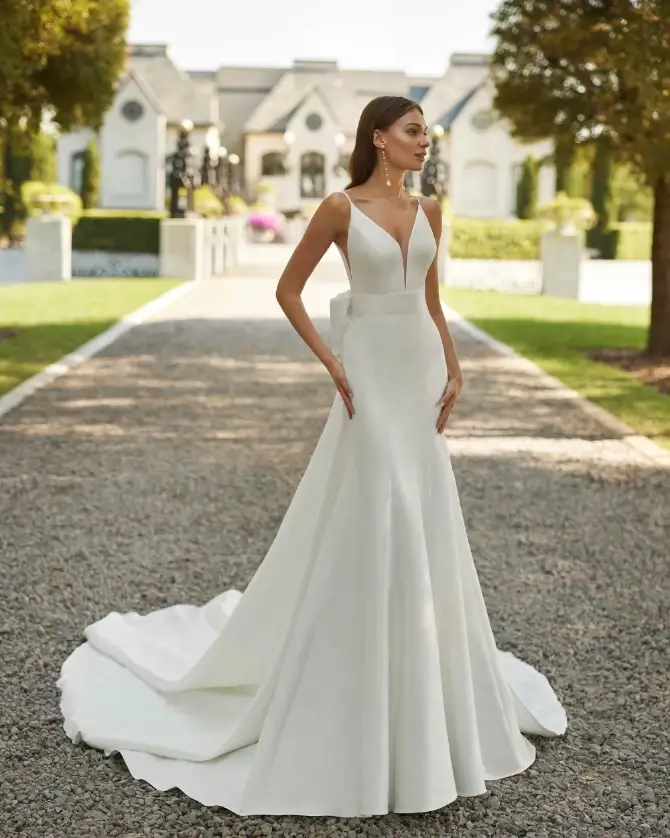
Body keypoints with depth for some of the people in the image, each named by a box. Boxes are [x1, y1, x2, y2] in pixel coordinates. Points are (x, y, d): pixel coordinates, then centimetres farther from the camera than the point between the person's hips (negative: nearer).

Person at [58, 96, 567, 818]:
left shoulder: (428, 211, 9)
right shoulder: (341, 208, -7)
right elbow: (287, 289, -4)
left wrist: (454, 370, 8)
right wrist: (332, 366, -11)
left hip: (422, 371, 6)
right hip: (372, 372, -6)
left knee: (422, 526, 11)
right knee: (368, 524, -6)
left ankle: (424, 691, 28)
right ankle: (356, 689, 10)